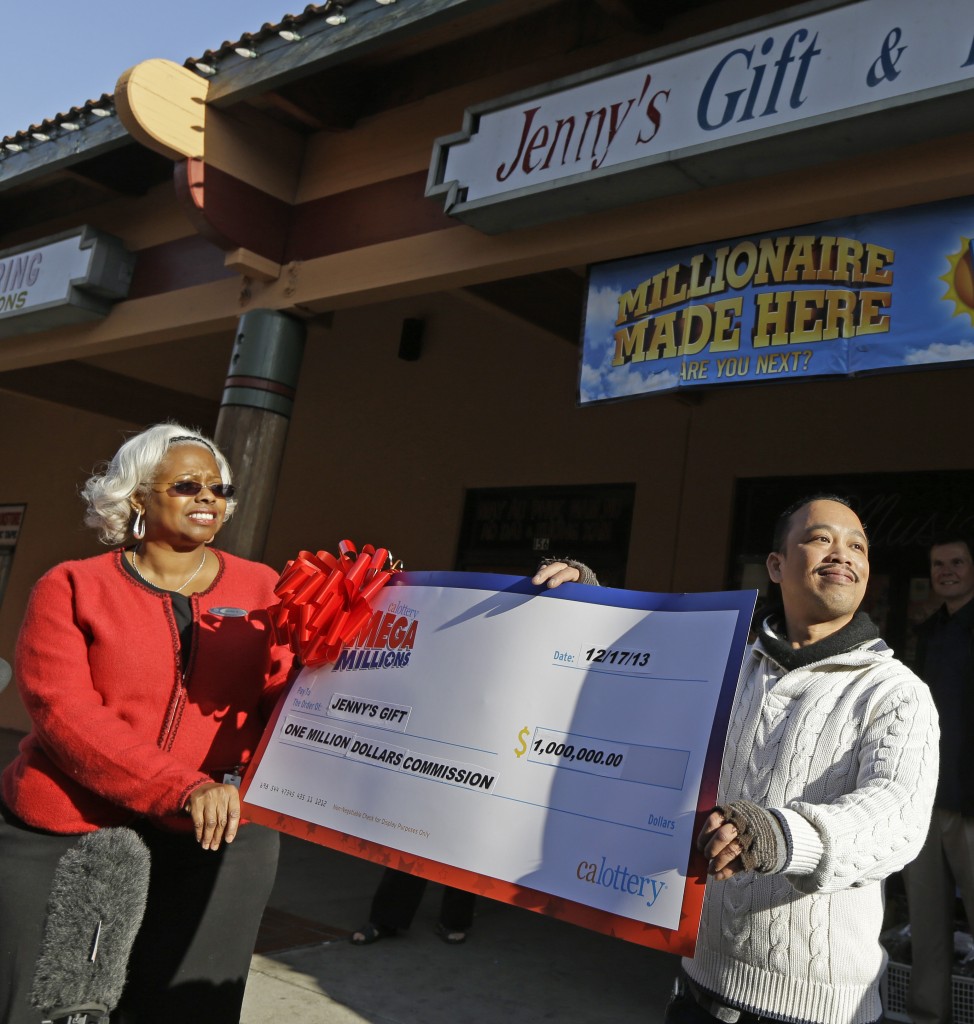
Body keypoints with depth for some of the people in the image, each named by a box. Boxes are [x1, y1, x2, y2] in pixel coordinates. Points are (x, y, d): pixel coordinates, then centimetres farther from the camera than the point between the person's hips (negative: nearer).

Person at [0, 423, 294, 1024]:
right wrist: (183, 788, -21)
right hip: (63, 838, -1)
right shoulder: (72, 588, 0)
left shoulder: (262, 591, 5)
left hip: (216, 840, 1)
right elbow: (62, 711, -12)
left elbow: (282, 701, -1)